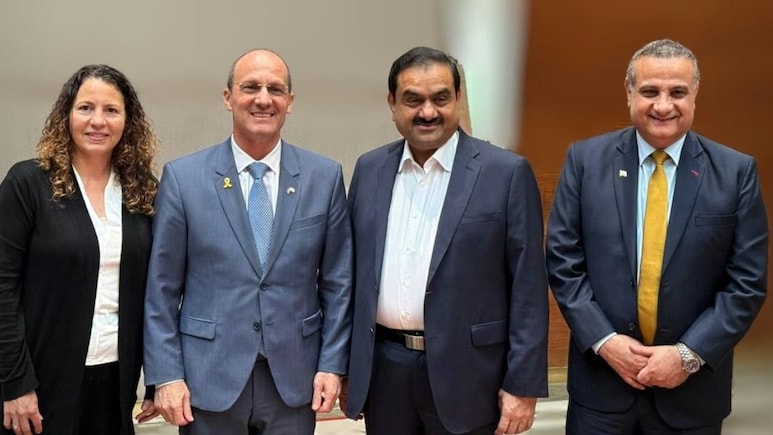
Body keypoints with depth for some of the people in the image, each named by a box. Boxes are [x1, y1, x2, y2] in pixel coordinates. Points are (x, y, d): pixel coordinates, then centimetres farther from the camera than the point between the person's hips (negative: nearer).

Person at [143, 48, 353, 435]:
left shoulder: (325, 177, 1)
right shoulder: (183, 177, -3)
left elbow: (337, 282, 4)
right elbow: (162, 288, -2)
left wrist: (332, 363, -1)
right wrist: (166, 374, -6)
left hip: (295, 378, 1)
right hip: (209, 378, -1)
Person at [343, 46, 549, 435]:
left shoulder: (506, 172, -7)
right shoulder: (370, 169, 6)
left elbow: (528, 288, -7)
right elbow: (354, 273, 10)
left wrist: (523, 385, -9)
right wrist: (345, 363, 10)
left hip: (465, 374, -3)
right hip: (383, 369, 4)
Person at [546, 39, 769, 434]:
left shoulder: (736, 172, -4)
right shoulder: (586, 159, -3)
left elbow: (747, 282, -4)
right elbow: (562, 261, -3)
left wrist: (689, 354, -12)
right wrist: (603, 340, -11)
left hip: (692, 386, 0)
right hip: (601, 377, 0)